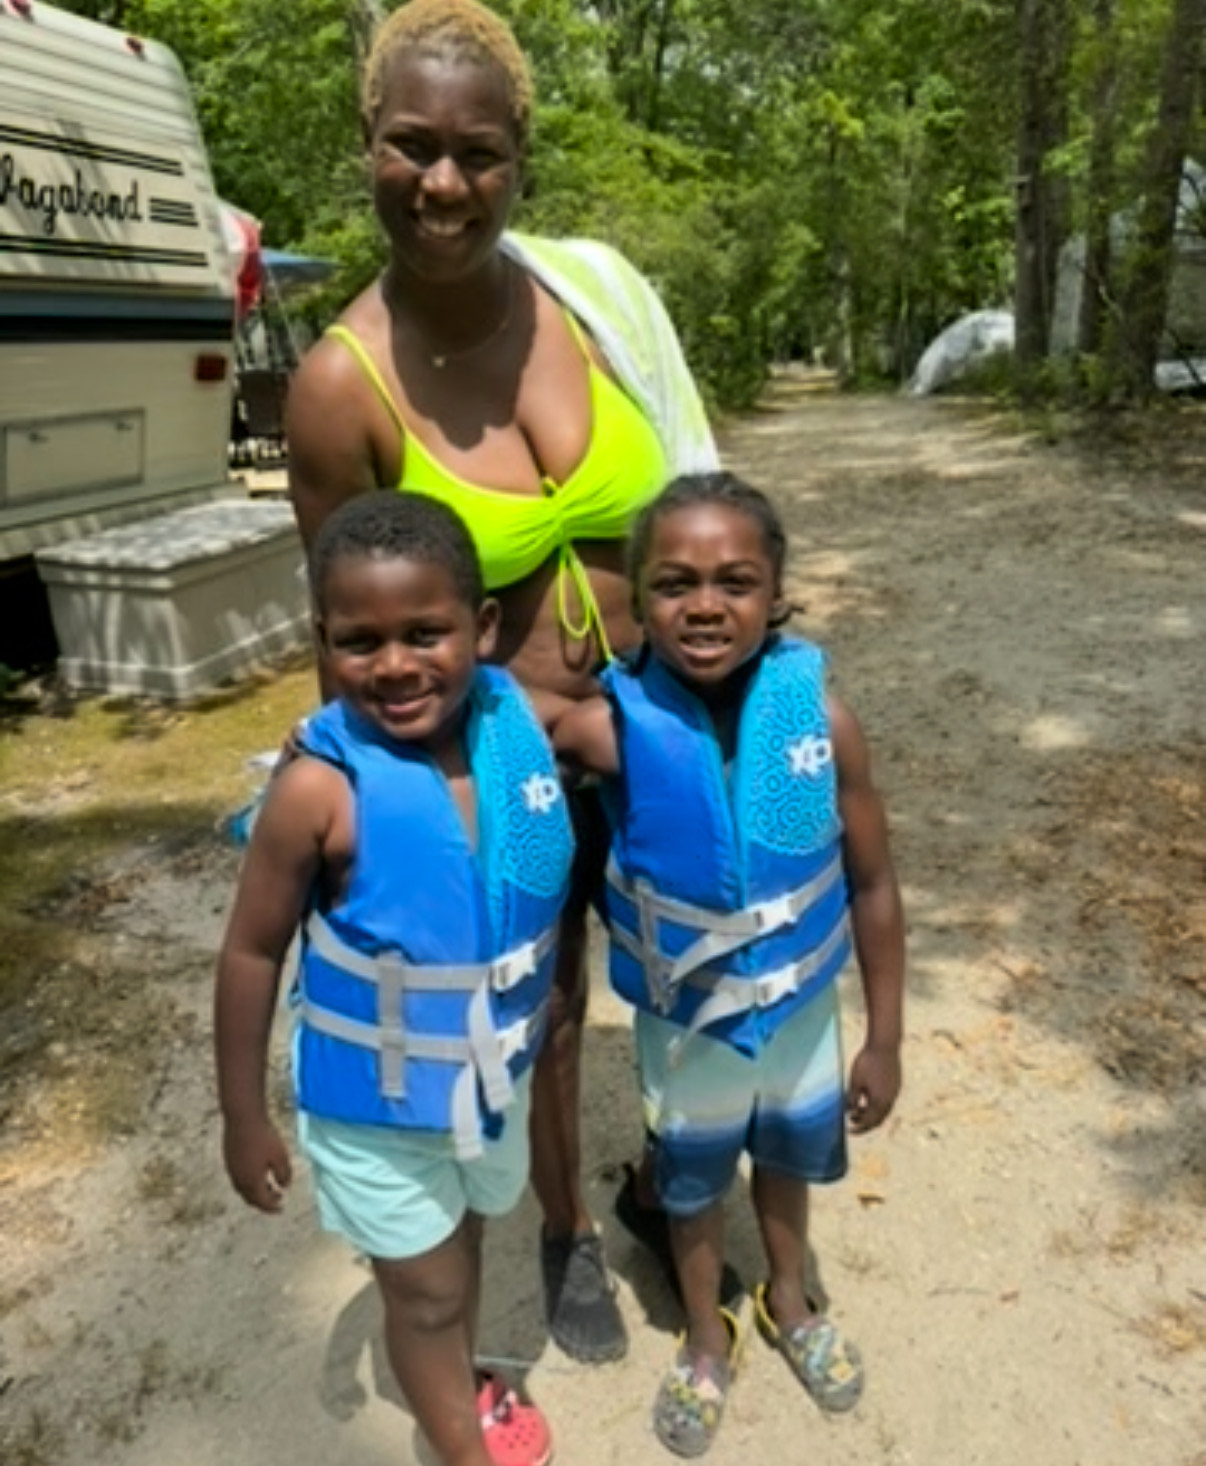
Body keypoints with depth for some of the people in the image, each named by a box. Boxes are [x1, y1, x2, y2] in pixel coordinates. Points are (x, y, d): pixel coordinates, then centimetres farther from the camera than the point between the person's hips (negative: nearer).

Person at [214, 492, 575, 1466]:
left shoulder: (524, 721, -19)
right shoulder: (322, 790, -30)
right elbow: (252, 953, -17)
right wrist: (246, 1118, -9)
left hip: (498, 1074, 5)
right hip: (375, 1104, -4)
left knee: (466, 1239, 31)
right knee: (425, 1290, 17)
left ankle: (464, 1386, 62)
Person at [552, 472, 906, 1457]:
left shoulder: (821, 717, -24)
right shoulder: (613, 727, -28)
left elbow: (872, 887, -13)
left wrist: (884, 1039, -6)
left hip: (803, 1009, 2)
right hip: (685, 1025, -1)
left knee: (788, 1162, 29)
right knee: (694, 1184, 25)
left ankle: (789, 1302, 61)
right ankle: (707, 1339, 55)